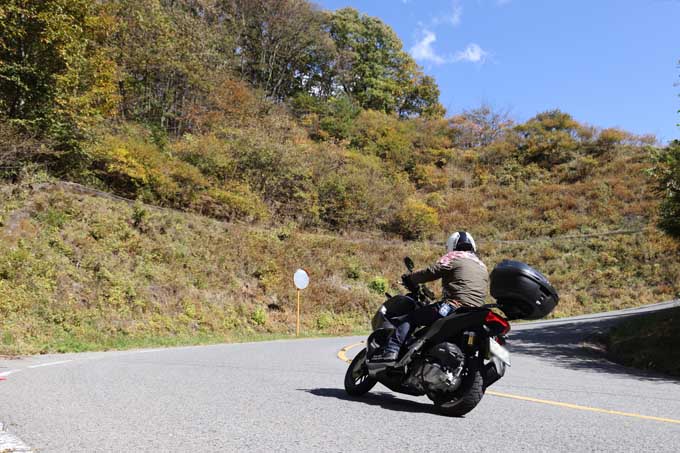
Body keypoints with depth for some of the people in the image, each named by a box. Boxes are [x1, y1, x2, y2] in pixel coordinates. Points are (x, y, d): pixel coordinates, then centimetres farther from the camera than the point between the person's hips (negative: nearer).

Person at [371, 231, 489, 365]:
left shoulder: (454, 256, 6)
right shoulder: (483, 266, 28)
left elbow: (431, 272, -7)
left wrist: (408, 278, 7)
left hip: (455, 307, -8)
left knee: (411, 317, -5)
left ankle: (391, 352, -21)